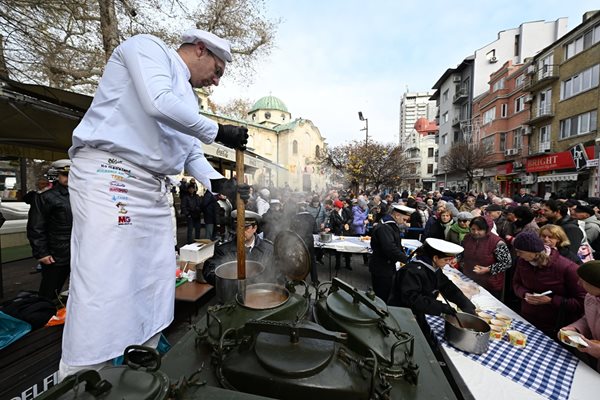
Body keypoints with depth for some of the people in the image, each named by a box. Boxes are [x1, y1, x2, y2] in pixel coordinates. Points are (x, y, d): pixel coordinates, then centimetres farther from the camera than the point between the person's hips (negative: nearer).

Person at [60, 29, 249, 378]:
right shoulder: (148, 47, 4)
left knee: (154, 293, 9)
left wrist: (221, 183, 6)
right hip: (109, 179, -8)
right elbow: (158, 103, -18)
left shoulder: (187, 98, 25)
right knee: (102, 294, -9)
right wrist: (218, 131, -9)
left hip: (156, 191, 8)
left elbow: (192, 155, 21)